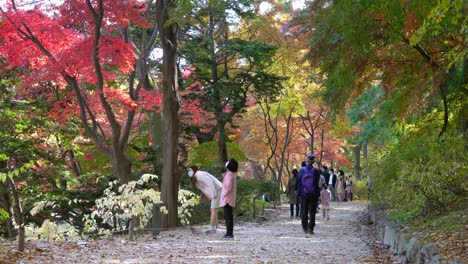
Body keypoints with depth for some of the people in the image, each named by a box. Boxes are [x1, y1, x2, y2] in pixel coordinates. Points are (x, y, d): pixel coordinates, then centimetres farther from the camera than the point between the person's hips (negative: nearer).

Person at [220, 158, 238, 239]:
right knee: (229, 216, 12)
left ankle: (229, 233, -7)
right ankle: (230, 233, 15)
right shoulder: (233, 174, 12)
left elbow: (228, 187, -24)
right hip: (230, 198, 10)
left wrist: (224, 195, -15)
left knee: (227, 215, -7)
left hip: (227, 198, -10)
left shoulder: (229, 174, -18)